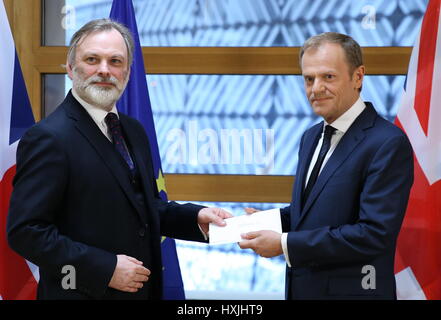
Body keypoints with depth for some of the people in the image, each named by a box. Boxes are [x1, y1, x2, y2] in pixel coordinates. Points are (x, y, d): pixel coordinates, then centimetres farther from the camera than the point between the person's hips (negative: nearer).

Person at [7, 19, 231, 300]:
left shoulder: (134, 131, 9)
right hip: (83, 292, -7)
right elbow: (25, 230, -20)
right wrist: (106, 268, -23)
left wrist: (195, 217, -1)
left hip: (144, 288, 7)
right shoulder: (49, 138, -16)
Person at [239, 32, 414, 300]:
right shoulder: (312, 137, 9)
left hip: (351, 291, -7)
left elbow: (375, 233, -23)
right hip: (301, 287, 7)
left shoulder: (388, 143, -17)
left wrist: (284, 243, -21)